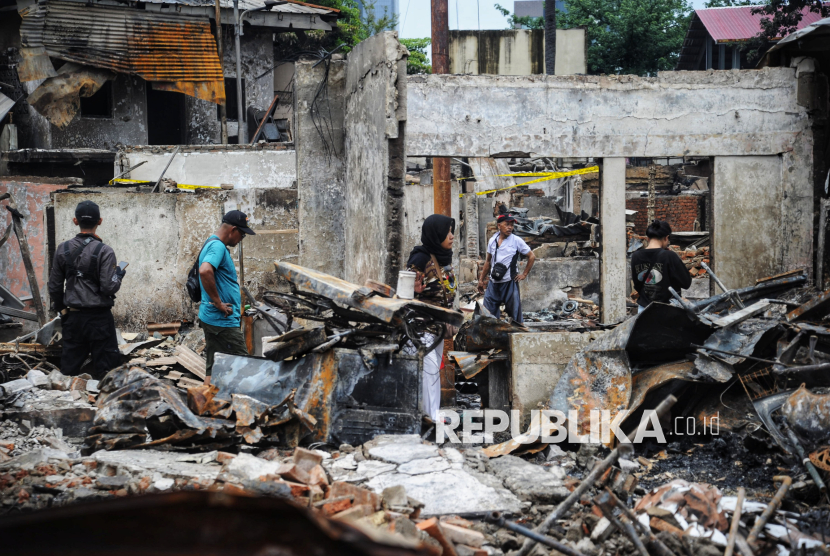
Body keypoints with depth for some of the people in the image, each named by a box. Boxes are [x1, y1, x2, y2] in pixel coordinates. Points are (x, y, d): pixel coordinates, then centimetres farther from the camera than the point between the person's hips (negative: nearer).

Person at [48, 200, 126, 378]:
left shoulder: (63, 249, 1)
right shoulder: (104, 251, -13)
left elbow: (54, 286, 7)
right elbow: (109, 287, -19)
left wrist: (60, 309, 22)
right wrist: (119, 275, 2)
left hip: (73, 317, 5)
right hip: (99, 318, -4)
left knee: (69, 369, 13)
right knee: (104, 370, 4)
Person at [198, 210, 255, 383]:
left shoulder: (213, 244, 17)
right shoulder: (217, 246, -15)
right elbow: (205, 271, -35)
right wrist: (218, 303, -25)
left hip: (210, 318, 10)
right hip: (222, 320, -10)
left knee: (214, 369, 12)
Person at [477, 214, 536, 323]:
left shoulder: (516, 241, -3)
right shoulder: (492, 240, 7)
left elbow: (532, 257, 3)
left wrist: (524, 274, -2)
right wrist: (481, 279, 16)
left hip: (509, 282, -4)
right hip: (494, 283, 4)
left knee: (514, 313, 0)